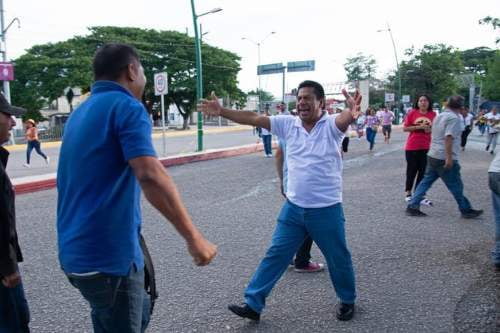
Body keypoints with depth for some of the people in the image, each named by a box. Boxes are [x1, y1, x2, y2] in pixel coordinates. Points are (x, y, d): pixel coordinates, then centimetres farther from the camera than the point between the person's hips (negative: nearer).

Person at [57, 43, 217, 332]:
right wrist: (194, 237, -28)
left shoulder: (81, 112, 14)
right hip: (108, 255, -9)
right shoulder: (127, 107, -14)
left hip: (79, 251, 9)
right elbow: (150, 175, -28)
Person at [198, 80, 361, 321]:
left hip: (327, 210, -3)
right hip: (293, 208, 3)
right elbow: (254, 119, -2)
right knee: (275, 255, 9)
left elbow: (345, 119, -34)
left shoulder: (331, 125, -11)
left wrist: (353, 111, -58)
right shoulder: (288, 124, 0)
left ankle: (347, 301, 40)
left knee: (338, 259, 14)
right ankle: (253, 304, 19)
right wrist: (221, 111, -8)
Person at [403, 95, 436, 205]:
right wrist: (419, 127, -16)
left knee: (423, 171, 4)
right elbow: (405, 128, -4)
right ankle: (408, 193, 22)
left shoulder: (433, 114, 3)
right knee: (412, 170, 7)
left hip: (426, 147, 2)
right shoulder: (412, 113, -4)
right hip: (412, 147, -2)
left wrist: (431, 129, -8)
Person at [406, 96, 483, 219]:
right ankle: (466, 210, 18)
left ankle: (412, 206, 5)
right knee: (456, 186, 5)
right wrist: (449, 157, -24)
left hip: (432, 156, 8)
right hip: (445, 158, -8)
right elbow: (449, 138, -23)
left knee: (426, 182, 9)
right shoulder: (454, 118, -13)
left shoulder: (439, 116, 14)